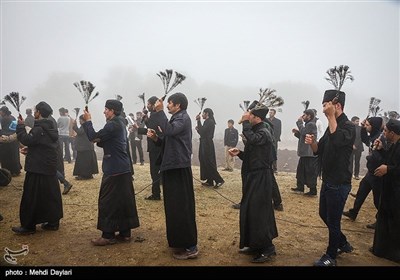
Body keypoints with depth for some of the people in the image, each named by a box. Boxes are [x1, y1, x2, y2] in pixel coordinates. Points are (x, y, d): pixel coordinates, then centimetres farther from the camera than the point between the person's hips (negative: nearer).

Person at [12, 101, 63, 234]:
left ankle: (28, 226, 9)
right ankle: (53, 222, 18)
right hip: (50, 167, 9)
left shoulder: (39, 128, -16)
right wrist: (29, 149, 13)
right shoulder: (51, 127, 13)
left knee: (31, 197, 1)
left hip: (37, 168, -9)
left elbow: (26, 139, -22)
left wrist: (21, 126, -10)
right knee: (51, 194, 12)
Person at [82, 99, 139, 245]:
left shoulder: (113, 125, -15)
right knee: (124, 200, 11)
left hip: (114, 169, -9)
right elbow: (104, 142, 19)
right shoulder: (120, 123, 15)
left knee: (108, 201, -1)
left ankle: (108, 235, 7)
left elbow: (94, 137, -14)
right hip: (123, 168, 9)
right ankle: (125, 232, 19)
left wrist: (88, 121, -3)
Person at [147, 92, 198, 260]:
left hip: (179, 167, -10)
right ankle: (180, 241, 27)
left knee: (182, 206, -8)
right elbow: (168, 142, 18)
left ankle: (190, 247, -1)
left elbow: (170, 130, -29)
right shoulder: (176, 118, 20)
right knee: (174, 206, 15)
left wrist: (159, 111, -23)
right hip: (172, 166, 10)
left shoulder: (183, 118, -9)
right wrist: (155, 138, 2)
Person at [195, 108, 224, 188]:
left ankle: (219, 180, -7)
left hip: (207, 145, -10)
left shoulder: (210, 122, -13)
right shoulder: (207, 121, 16)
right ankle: (209, 181, 15)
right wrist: (198, 129, 4)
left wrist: (198, 120, -16)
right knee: (205, 163, 11)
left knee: (208, 163, -9)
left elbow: (202, 131, -21)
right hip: (205, 144, 10)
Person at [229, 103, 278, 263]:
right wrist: (239, 153, 4)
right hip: (253, 176, 10)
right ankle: (255, 245, 24)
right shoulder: (255, 132, 17)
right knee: (250, 211, 13)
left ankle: (267, 249, 3)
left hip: (260, 177, -10)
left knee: (258, 212, -7)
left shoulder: (263, 133, -13)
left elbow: (252, 139, -36)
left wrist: (245, 122, -23)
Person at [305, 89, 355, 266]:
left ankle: (331, 257, 21)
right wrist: (312, 142, -9)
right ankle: (343, 244, 40)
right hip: (328, 180, 9)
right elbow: (318, 151, 12)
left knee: (333, 220, 4)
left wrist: (331, 116, -32)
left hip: (339, 183, -9)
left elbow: (338, 140, -39)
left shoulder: (348, 126, -16)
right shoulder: (331, 126, 11)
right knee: (324, 214, 21)